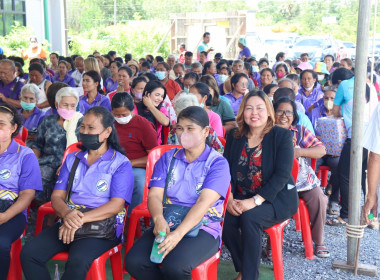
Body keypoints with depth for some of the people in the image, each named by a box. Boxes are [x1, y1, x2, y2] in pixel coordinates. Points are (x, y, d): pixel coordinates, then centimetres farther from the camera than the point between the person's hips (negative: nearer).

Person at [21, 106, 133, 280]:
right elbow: (57, 196, 10)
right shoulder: (72, 159, 17)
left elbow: (116, 205, -10)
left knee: (77, 261, -34)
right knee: (28, 254, -18)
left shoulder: (121, 163, 0)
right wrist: (66, 214, -15)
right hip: (68, 221, 5)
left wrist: (80, 220, -21)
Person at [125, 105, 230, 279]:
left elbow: (204, 202, -17)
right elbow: (154, 194, 1)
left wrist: (178, 234, -31)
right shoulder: (168, 158, 12)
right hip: (167, 224, 4)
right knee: (134, 262, -22)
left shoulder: (217, 163, -3)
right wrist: (159, 219, -22)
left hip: (203, 228, -4)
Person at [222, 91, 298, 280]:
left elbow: (282, 175, -14)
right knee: (224, 218, -25)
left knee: (249, 217, -32)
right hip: (241, 198, 4)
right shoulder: (234, 136, 9)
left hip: (277, 198, -4)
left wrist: (255, 201, -24)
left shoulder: (282, 136, -4)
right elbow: (226, 170, 3)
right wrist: (229, 198, -16)